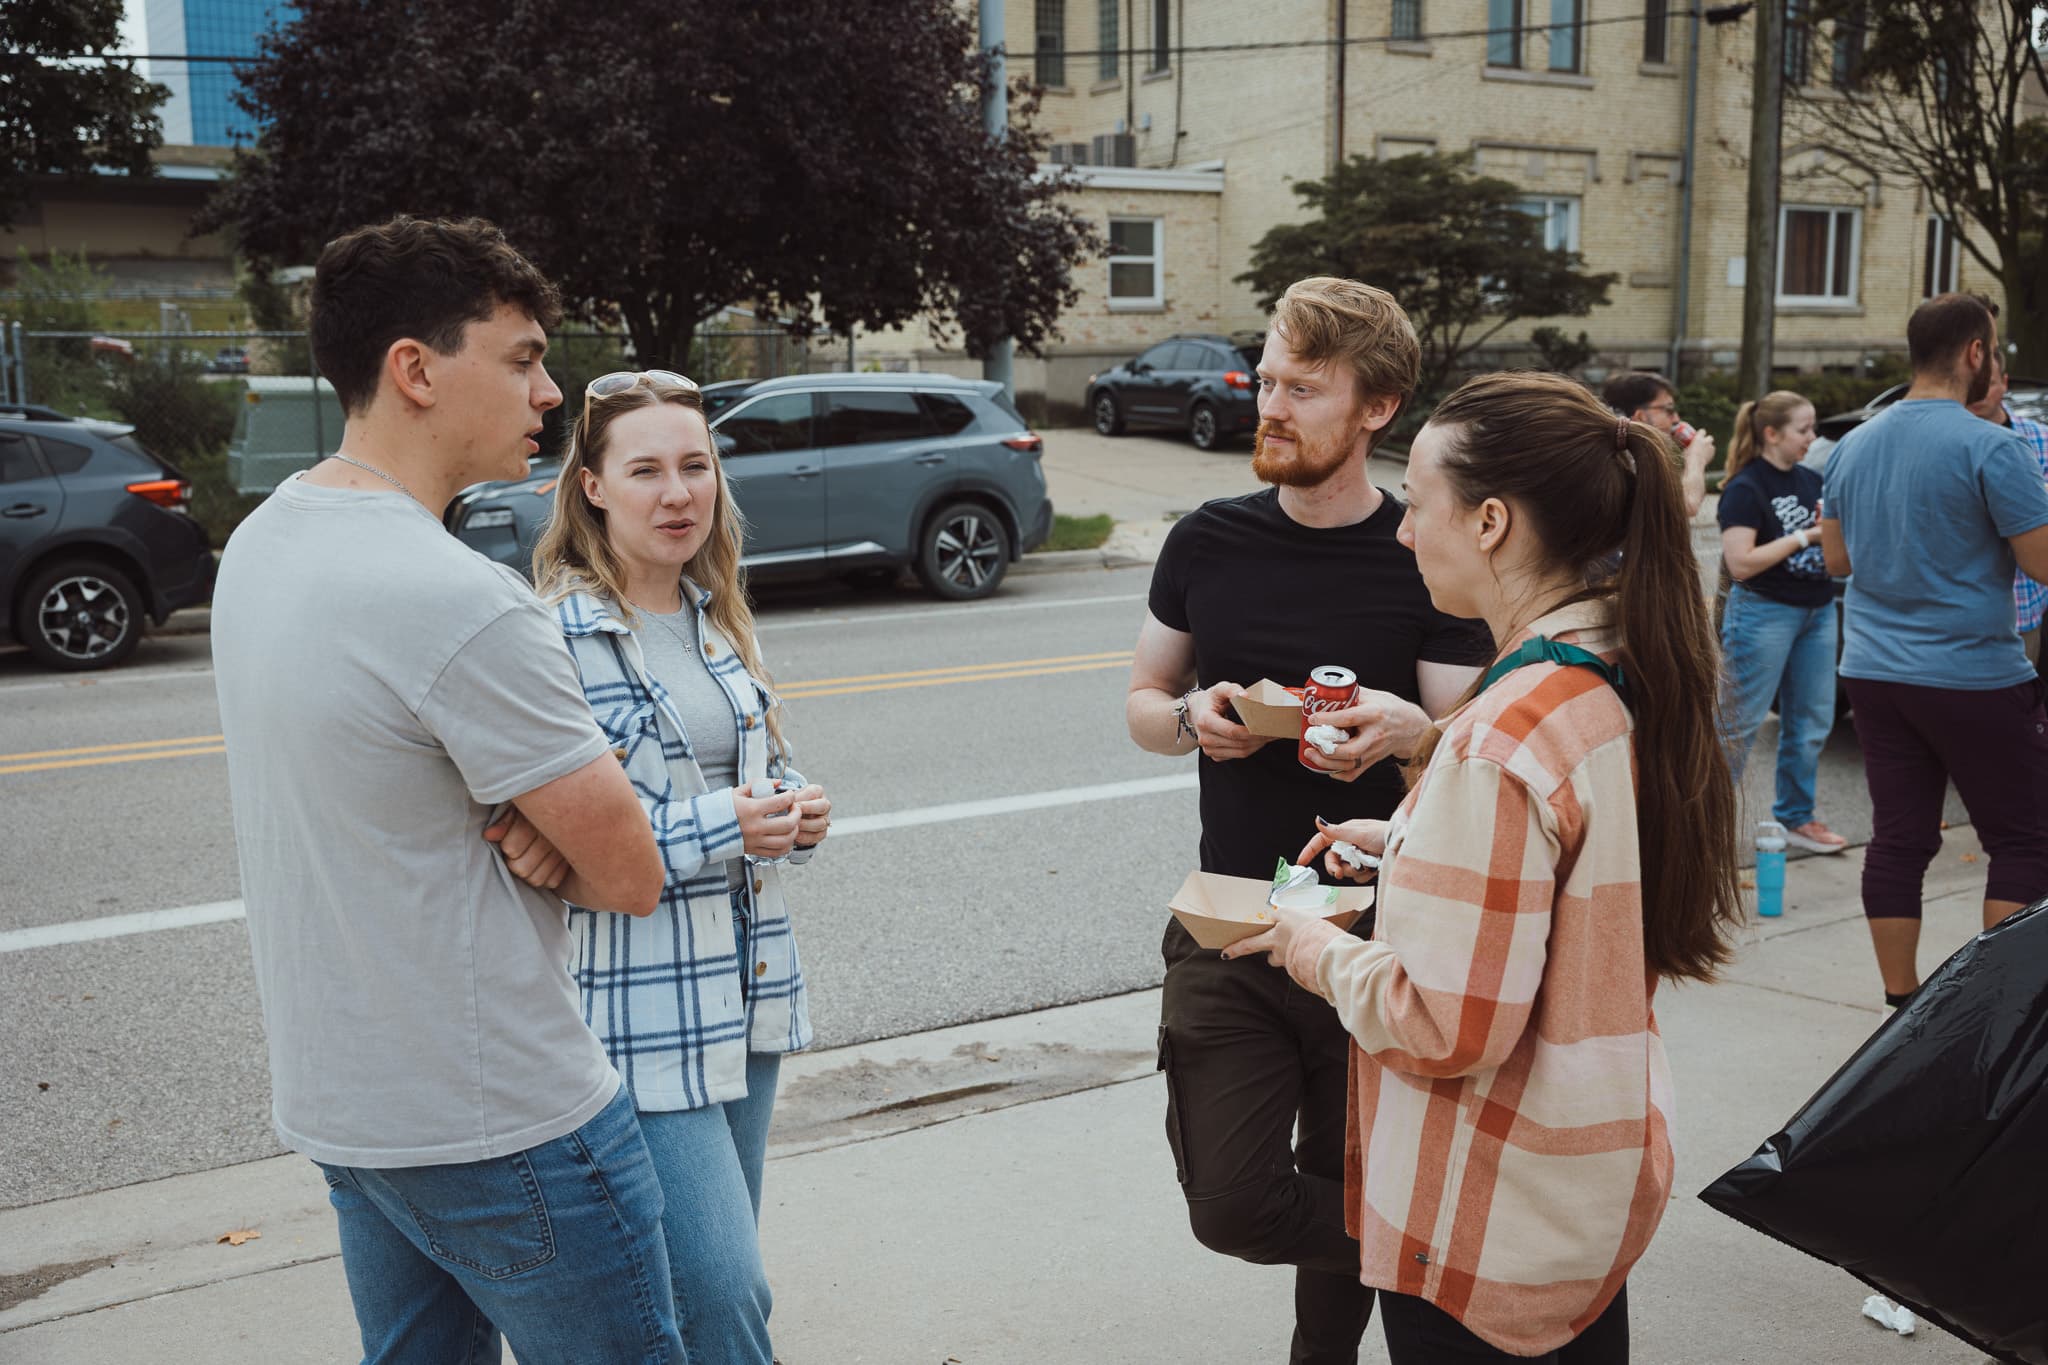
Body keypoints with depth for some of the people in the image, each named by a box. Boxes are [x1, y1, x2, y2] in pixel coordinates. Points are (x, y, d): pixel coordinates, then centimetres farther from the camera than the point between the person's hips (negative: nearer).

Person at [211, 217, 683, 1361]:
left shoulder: (262, 541, 3)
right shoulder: (462, 603, -26)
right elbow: (630, 876, -20)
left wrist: (508, 826, -6)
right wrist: (532, 834, -1)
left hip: (336, 1097, 9)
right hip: (501, 1127, -9)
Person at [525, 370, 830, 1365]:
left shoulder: (718, 616, 10)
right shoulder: (553, 636, -14)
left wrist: (795, 811, -3)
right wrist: (717, 830, -21)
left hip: (745, 993, 7)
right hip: (636, 1013, -7)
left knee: (717, 1274, 18)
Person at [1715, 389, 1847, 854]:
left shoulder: (1810, 480, 11)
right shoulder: (1745, 489, -11)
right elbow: (1740, 563, -19)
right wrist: (1804, 537, -17)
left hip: (1817, 610, 7)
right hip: (1764, 611, -7)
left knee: (1812, 721, 11)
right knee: (1739, 725, -4)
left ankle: (1796, 816, 23)